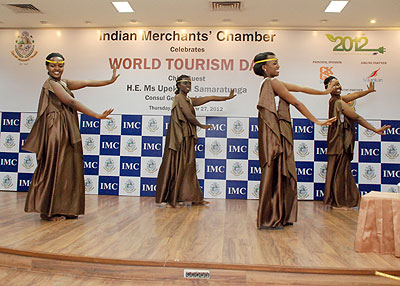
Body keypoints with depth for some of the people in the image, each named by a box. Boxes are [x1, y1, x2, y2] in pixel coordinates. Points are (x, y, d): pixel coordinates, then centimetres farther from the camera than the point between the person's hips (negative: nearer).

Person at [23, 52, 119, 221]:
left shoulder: (63, 83, 18)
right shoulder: (51, 84, -9)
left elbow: (85, 83, 12)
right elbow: (72, 102, -16)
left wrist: (110, 81, 8)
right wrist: (97, 116, -19)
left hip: (67, 131, 9)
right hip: (56, 130, -9)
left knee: (68, 168, 8)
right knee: (55, 168, -4)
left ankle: (65, 209, 14)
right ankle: (49, 211, 5)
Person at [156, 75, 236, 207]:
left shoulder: (189, 100, 18)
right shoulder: (179, 98, -7)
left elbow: (209, 98, 20)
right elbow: (189, 116, -14)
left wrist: (227, 97, 23)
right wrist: (201, 126, 2)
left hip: (187, 137, 9)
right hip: (179, 136, -9)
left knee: (188, 166, 9)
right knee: (177, 165, -7)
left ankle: (195, 198, 14)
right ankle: (170, 199, -1)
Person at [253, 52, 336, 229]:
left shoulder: (272, 83, 18)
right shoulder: (272, 82, -11)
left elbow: (300, 88, 23)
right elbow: (297, 103, -8)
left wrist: (325, 92, 28)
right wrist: (317, 121, -3)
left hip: (280, 133, 10)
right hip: (274, 134, -10)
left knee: (281, 174, 11)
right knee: (274, 173, -5)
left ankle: (279, 216, 18)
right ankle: (268, 219, 2)